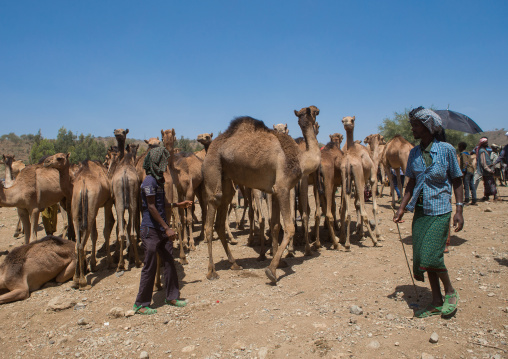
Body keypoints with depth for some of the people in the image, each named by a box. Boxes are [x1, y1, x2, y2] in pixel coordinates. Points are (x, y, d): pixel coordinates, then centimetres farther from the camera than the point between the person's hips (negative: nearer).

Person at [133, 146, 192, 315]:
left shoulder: (158, 180, 13)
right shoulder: (149, 181, -16)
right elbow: (152, 208, -19)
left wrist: (178, 204, 25)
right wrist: (167, 228, -20)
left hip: (162, 229, 9)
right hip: (151, 230, -9)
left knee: (169, 263, 13)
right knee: (150, 267, -1)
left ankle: (172, 297, 26)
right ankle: (140, 304, 13)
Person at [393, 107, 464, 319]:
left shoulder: (446, 149, -6)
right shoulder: (414, 153, 6)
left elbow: (456, 180, -1)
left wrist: (459, 210, -8)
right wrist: (402, 208, 8)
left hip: (439, 211, -5)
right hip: (420, 211, 5)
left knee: (431, 255, -12)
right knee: (421, 257, 6)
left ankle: (451, 293, 16)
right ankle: (436, 302, 22)